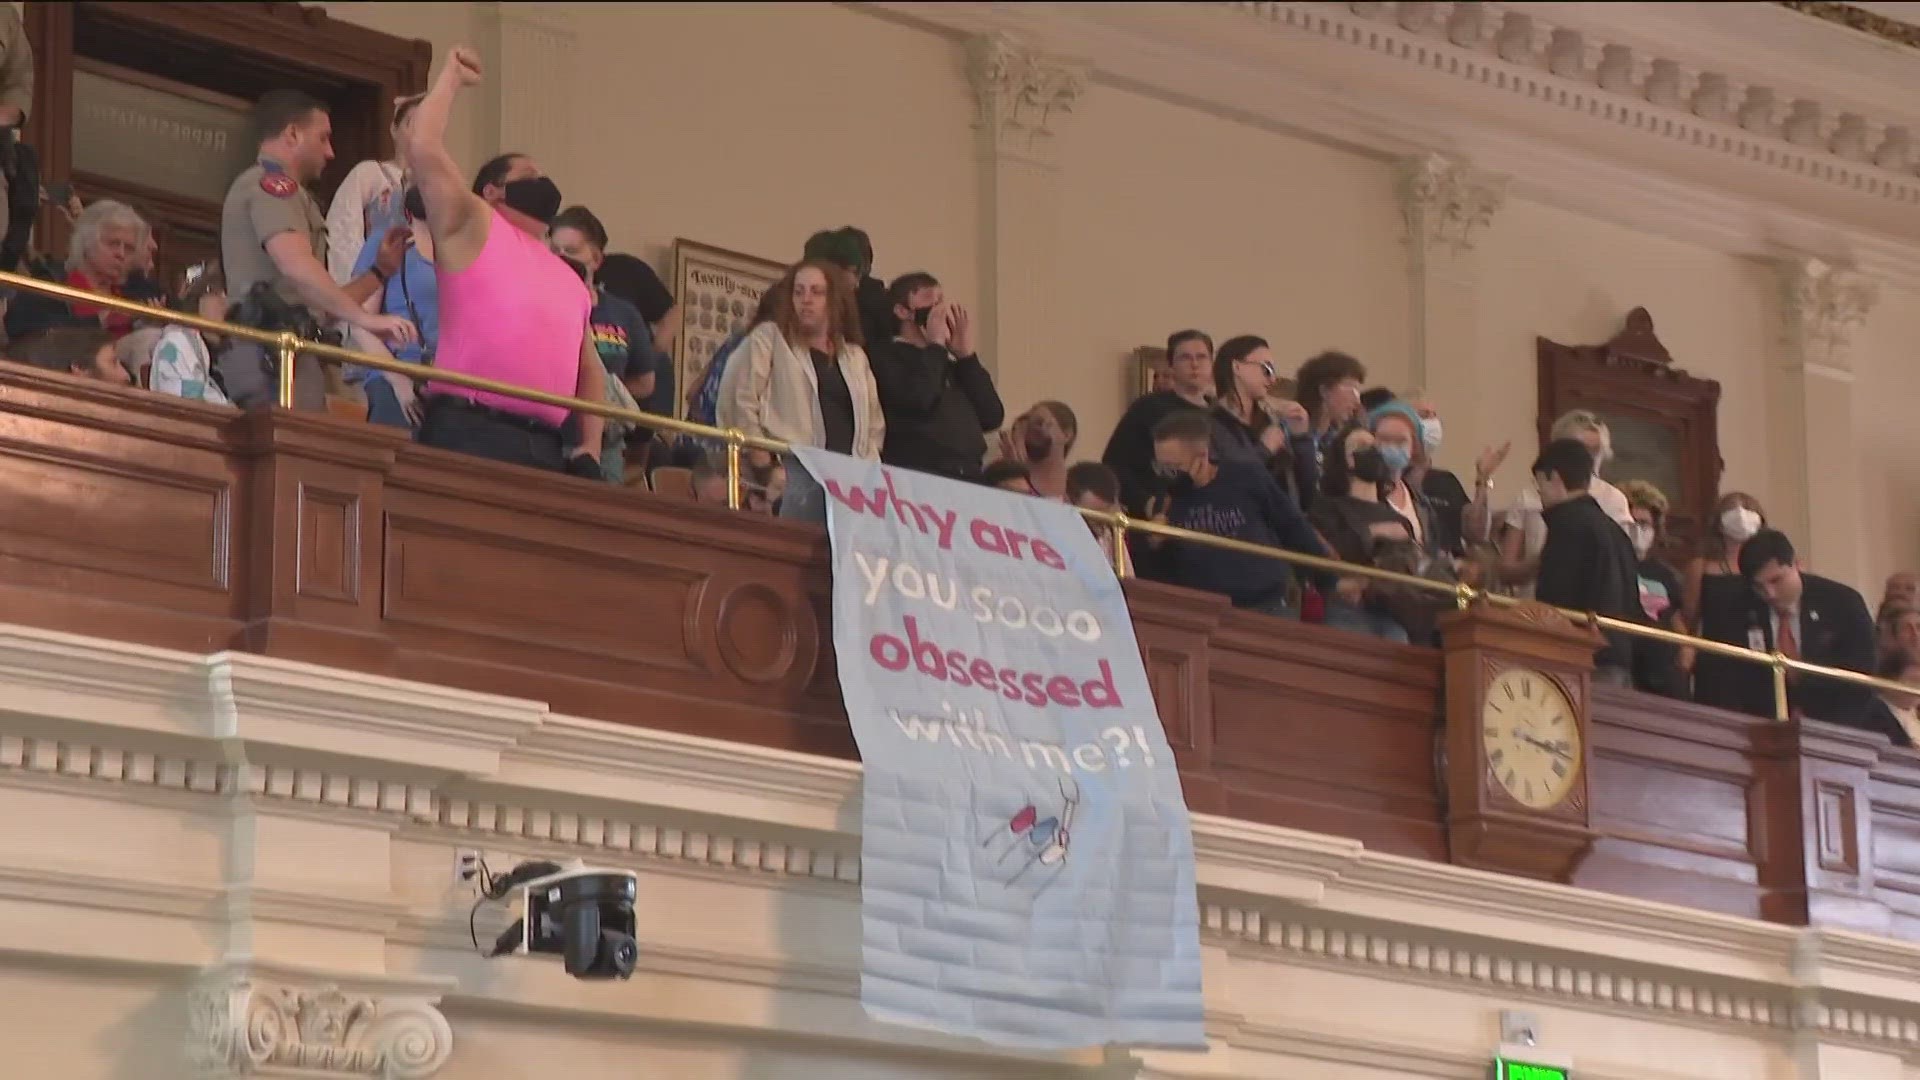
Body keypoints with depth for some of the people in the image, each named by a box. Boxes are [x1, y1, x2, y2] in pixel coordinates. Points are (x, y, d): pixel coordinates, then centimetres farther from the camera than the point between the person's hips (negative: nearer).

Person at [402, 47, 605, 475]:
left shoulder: (570, 280, 27)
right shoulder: (472, 228, 11)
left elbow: (590, 372, 29)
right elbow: (423, 148, -1)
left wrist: (589, 450, 14)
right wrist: (453, 79, 12)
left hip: (546, 448, 6)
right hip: (469, 434, -6)